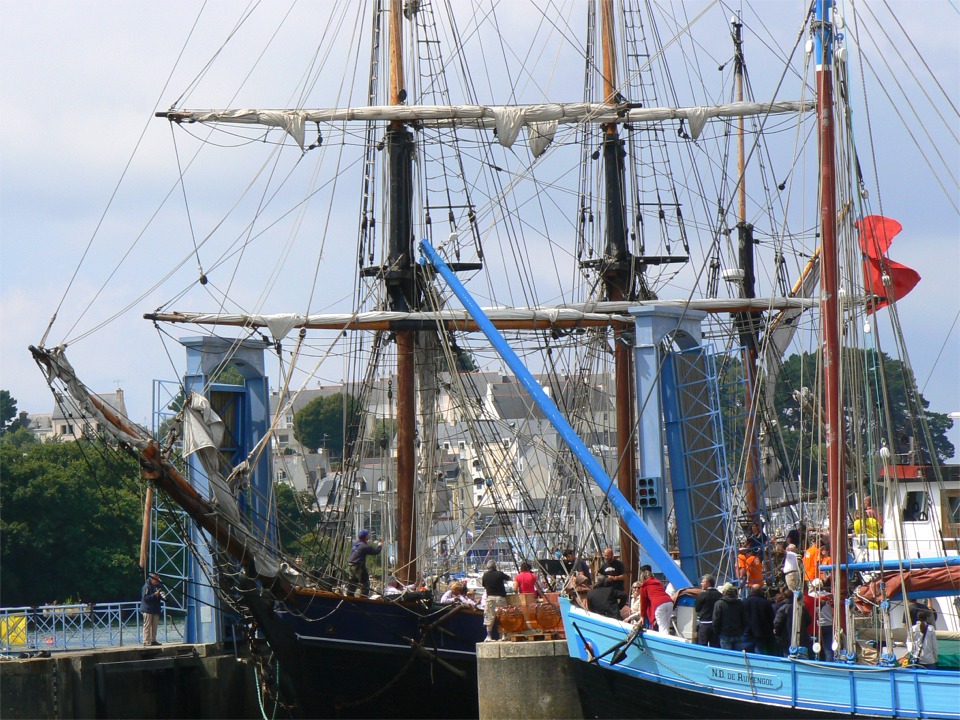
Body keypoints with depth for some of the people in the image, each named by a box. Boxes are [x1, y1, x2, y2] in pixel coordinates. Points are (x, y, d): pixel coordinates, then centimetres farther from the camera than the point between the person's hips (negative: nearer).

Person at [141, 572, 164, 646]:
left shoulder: (157, 586, 14)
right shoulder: (147, 586, -9)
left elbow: (160, 598, 20)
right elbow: (145, 598, -17)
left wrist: (162, 595, -3)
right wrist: (154, 595, -25)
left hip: (156, 609, 7)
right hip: (148, 609, -7)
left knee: (154, 626, 9)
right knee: (147, 626, -6)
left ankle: (153, 640, 14)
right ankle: (146, 641, -5)